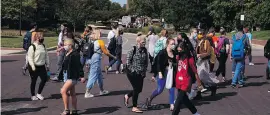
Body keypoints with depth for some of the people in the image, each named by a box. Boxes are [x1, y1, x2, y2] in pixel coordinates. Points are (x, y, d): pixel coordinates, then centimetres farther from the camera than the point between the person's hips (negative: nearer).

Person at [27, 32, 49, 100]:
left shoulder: (43, 46, 8)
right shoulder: (32, 47, -12)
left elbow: (46, 56, 13)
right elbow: (30, 57, -15)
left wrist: (47, 64, 9)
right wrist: (33, 66, -21)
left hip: (42, 66, 6)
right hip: (34, 67, -6)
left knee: (44, 79, 1)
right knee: (33, 81, 5)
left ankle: (39, 93, 18)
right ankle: (33, 95, 20)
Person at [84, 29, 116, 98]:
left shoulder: (93, 42, 7)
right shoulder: (100, 42, -11)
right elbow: (106, 52, -8)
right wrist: (113, 57, 3)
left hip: (92, 60, 8)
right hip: (96, 61, -8)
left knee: (99, 75, 19)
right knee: (93, 76, -2)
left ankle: (102, 91, 31)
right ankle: (87, 93, 1)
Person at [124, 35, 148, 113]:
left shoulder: (145, 50, 4)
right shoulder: (133, 50, -12)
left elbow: (146, 62, 12)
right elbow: (128, 62, -12)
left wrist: (144, 71, 4)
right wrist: (133, 70, -13)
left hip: (141, 74, 6)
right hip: (132, 73, -6)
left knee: (139, 89, 9)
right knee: (136, 89, -4)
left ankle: (127, 96, 37)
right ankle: (134, 107, 11)